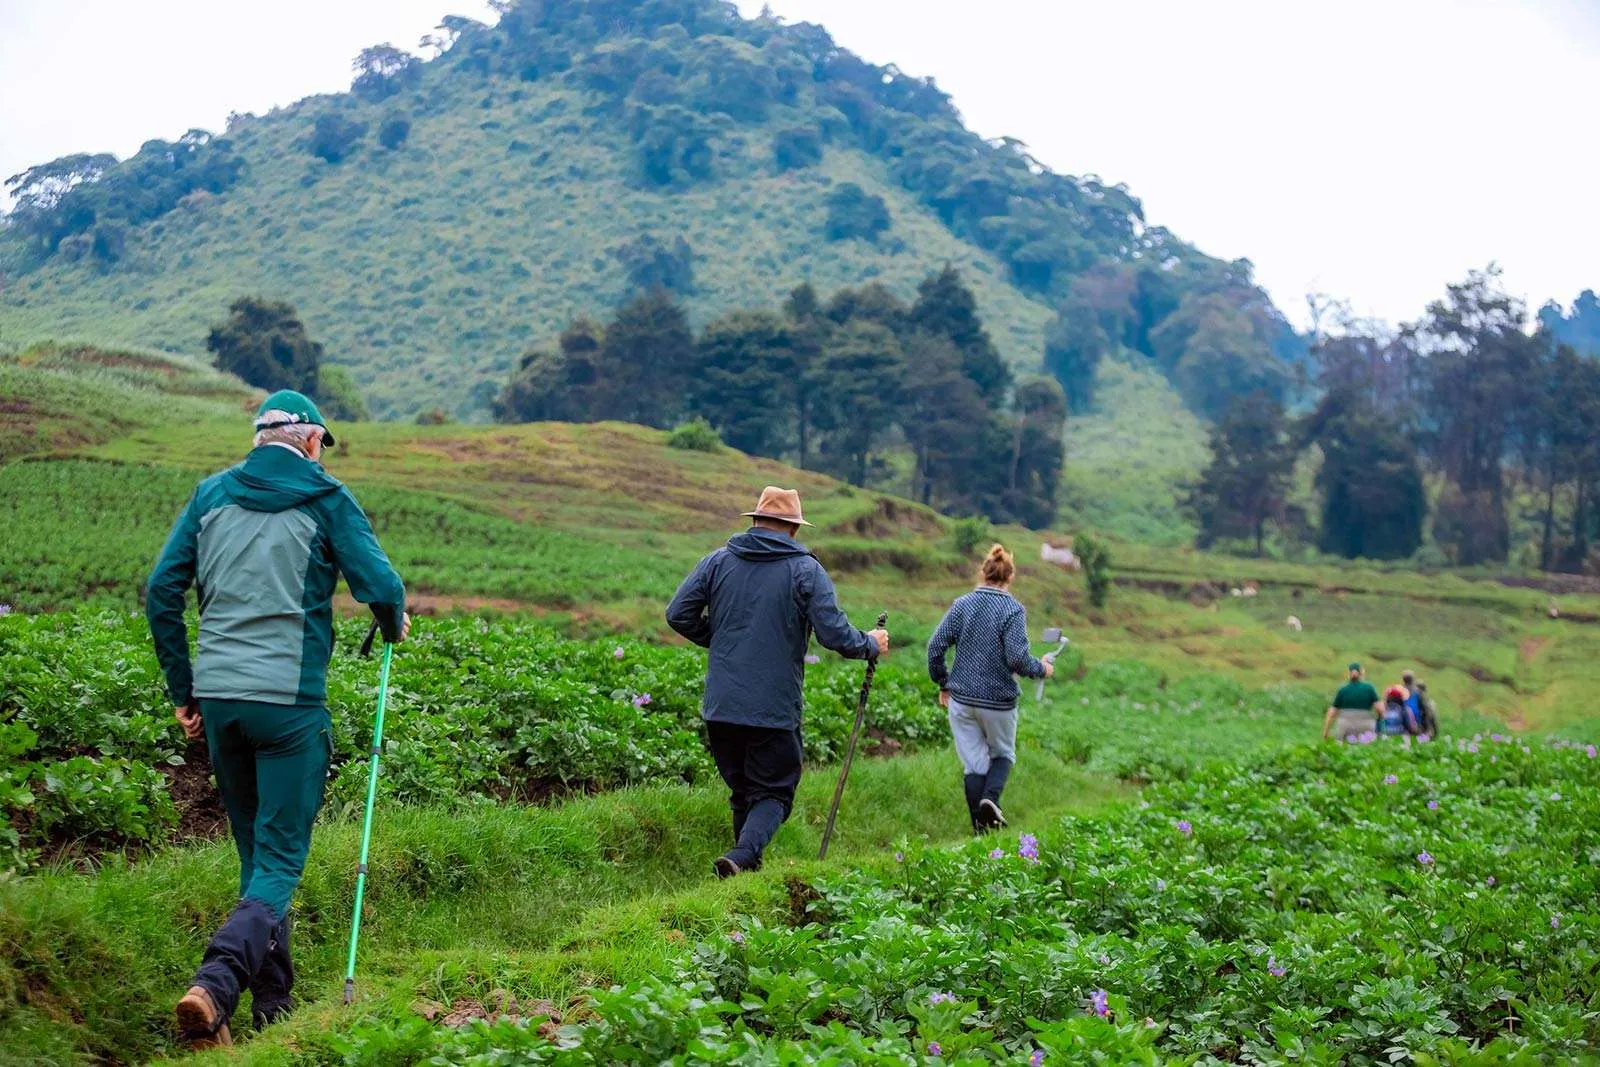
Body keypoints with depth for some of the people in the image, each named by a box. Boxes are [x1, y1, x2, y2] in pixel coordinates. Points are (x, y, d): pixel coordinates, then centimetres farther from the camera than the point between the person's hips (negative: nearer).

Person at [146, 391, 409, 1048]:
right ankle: (214, 986, -23)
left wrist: (182, 689, 14)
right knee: (280, 860, -2)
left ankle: (272, 1003, 21)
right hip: (288, 699, -5)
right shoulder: (324, 499, 1)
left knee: (254, 851, 17)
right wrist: (394, 625, 16)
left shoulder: (211, 494, 12)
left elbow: (162, 591, 8)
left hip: (216, 697, 5)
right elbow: (381, 586, -7)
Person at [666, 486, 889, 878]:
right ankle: (742, 856, -20)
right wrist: (871, 644, 11)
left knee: (741, 791, 17)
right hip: (775, 710, -4)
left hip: (721, 707, 4)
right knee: (773, 792, 4)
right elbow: (836, 636, -9)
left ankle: (749, 871, 19)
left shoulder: (718, 561, 7)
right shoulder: (806, 570, -3)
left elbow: (678, 614, 4)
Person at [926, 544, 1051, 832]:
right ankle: (990, 798, -7)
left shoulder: (961, 605, 0)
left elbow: (935, 646, -1)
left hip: (961, 699, 2)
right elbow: (1018, 658, -18)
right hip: (999, 701, -2)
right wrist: (1041, 669, 2)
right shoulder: (1013, 609, -10)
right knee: (1002, 754, 19)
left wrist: (943, 684, 12)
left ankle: (981, 827, 12)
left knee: (973, 763, 11)